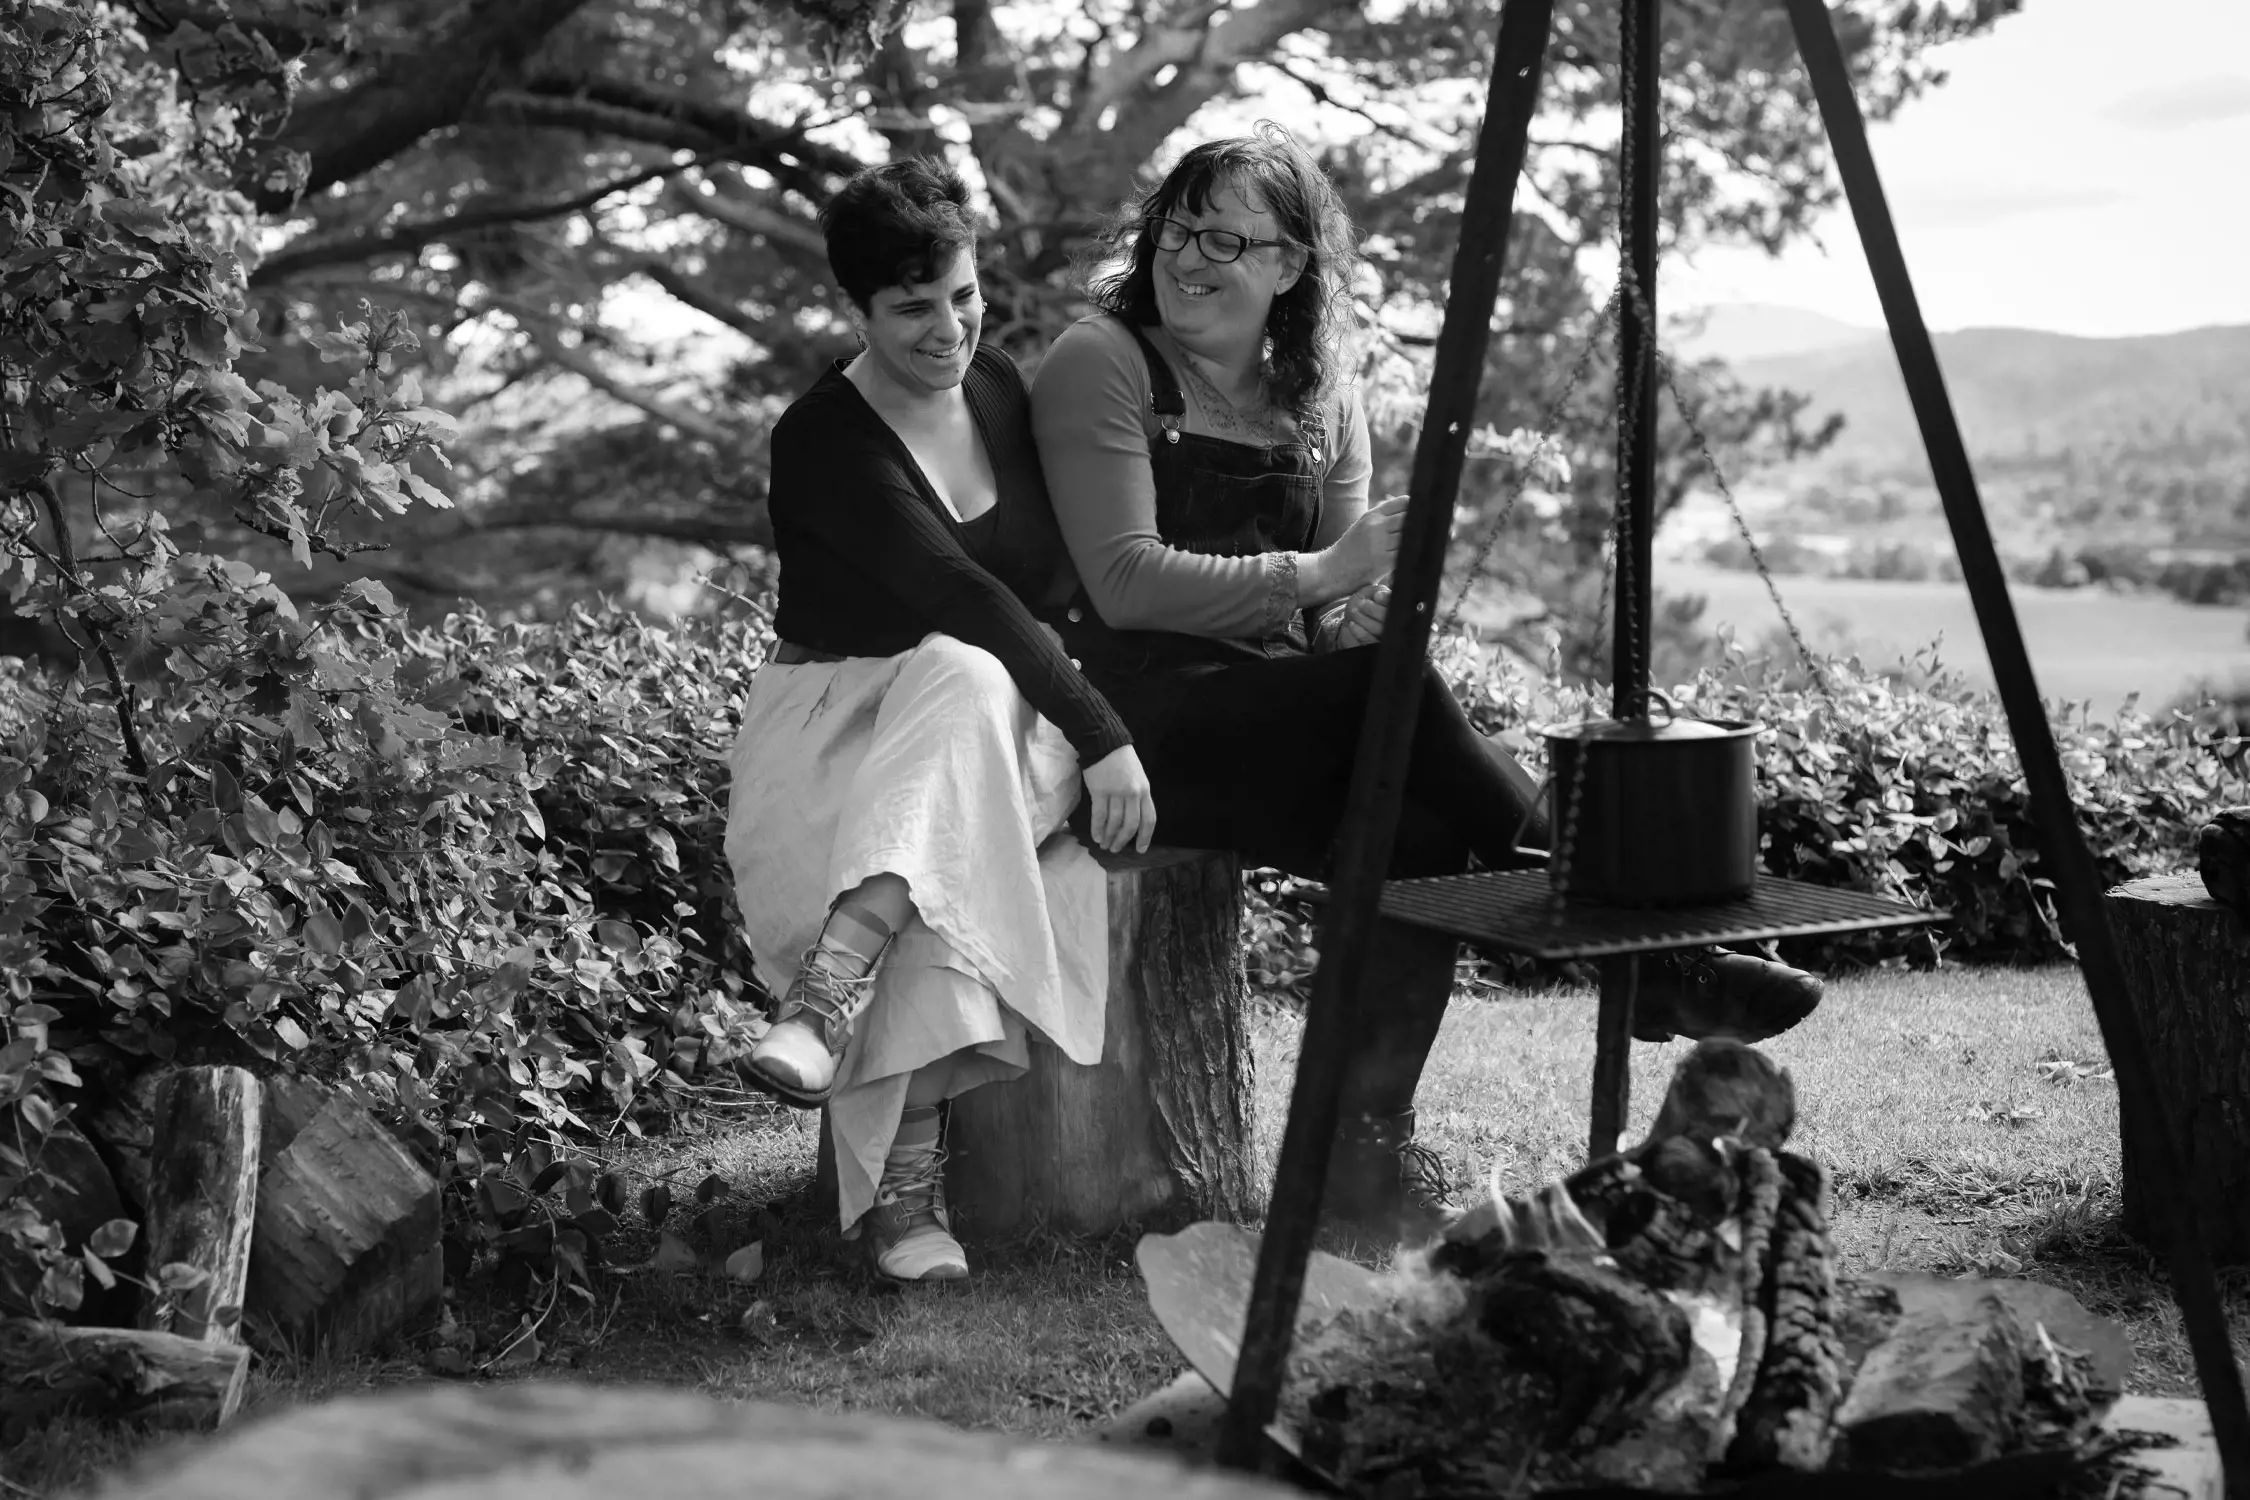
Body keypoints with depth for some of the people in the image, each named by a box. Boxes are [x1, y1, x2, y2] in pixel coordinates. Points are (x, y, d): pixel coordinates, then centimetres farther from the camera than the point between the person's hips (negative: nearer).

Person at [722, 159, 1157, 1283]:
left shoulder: (1002, 392, 8)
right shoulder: (820, 441, -12)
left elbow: (1059, 569, 17)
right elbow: (956, 591, -23)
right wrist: (1102, 734, -30)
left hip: (995, 720, 3)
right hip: (836, 716, -3)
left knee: (958, 685, -34)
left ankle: (829, 998, -49)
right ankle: (906, 1178, -45)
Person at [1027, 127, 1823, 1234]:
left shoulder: (1323, 402, 16)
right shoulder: (1100, 364, -2)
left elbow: (1345, 613, 12)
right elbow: (1124, 584, -14)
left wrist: (1378, 594, -14)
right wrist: (1318, 573, -20)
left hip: (1286, 717, 6)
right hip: (1143, 718, -6)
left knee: (1416, 831, -28)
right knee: (1393, 693, -30)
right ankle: (1647, 956, -26)